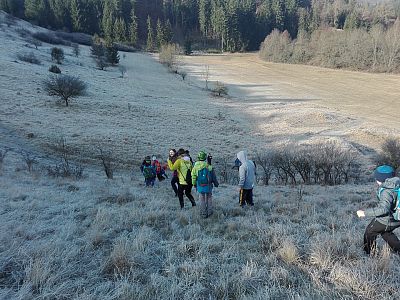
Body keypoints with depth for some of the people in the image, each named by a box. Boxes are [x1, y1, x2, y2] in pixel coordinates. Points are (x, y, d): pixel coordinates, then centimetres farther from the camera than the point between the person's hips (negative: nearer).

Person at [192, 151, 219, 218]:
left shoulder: (195, 166, -8)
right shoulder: (208, 166, -10)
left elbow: (193, 176, 0)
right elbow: (213, 176, -3)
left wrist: (194, 184, 15)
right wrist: (216, 183, 10)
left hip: (200, 186, 0)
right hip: (208, 186, 0)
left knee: (202, 200, 12)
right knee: (209, 198, 18)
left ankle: (204, 213, 16)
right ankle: (209, 212, 23)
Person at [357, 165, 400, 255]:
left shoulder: (387, 192, -31)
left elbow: (384, 209, -41)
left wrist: (365, 213, -37)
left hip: (385, 221, -8)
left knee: (369, 233, 15)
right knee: (386, 233, 34)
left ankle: (369, 255, 29)